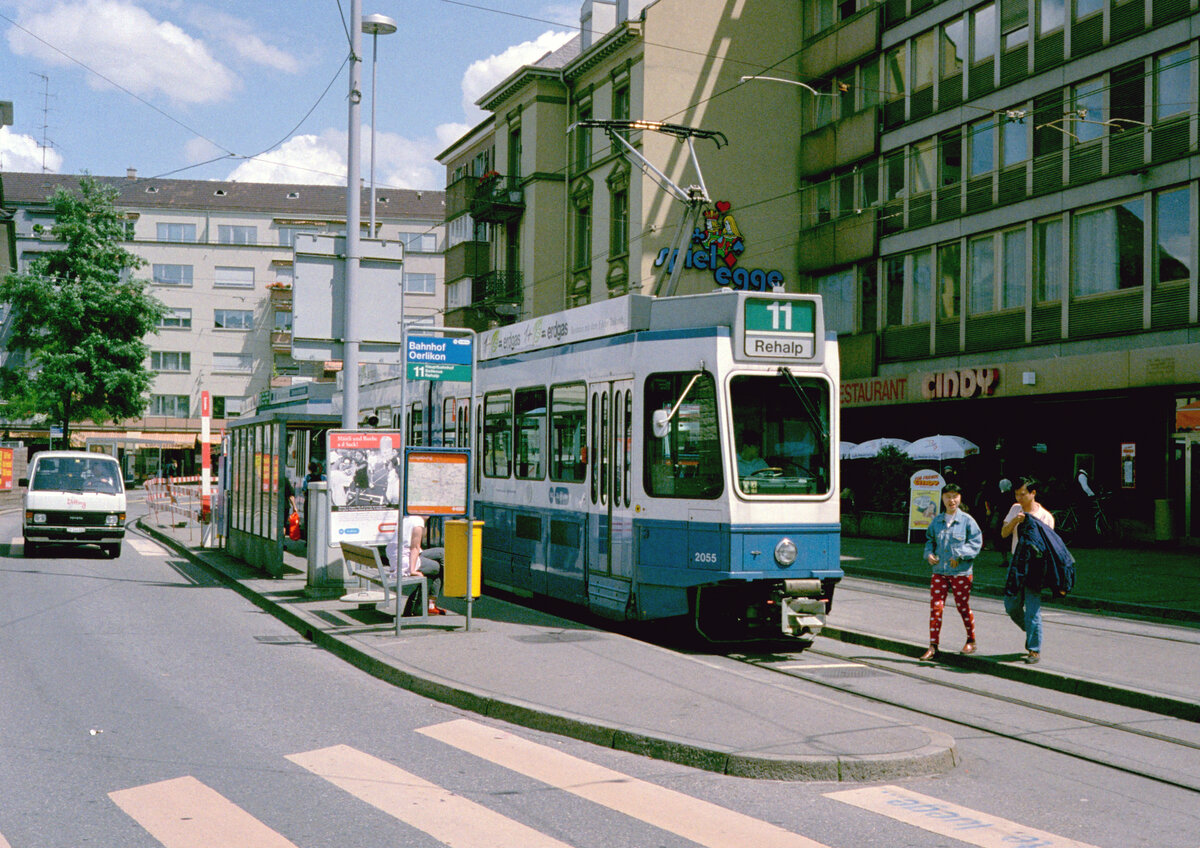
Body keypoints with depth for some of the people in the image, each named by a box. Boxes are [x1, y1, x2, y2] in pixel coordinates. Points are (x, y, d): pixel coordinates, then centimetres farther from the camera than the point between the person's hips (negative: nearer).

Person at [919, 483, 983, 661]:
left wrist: (960, 555, -16)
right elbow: (930, 540, 18)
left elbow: (976, 543, -5)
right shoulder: (936, 521, 7)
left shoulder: (967, 520, -4)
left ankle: (971, 641, 28)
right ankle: (933, 646, 1)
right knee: (935, 607, -3)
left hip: (961, 572, -3)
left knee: (963, 607, 7)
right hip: (939, 571, 3)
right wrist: (929, 554, 0)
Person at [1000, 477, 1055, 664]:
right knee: (1011, 605, 10)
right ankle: (1031, 632, 34)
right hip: (1016, 562, 5)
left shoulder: (1045, 517, -6)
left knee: (1032, 609, -8)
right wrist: (1014, 521, -15)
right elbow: (1004, 533, 2)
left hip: (1033, 565, -5)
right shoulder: (1016, 509, 8)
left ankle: (1034, 650, 0)